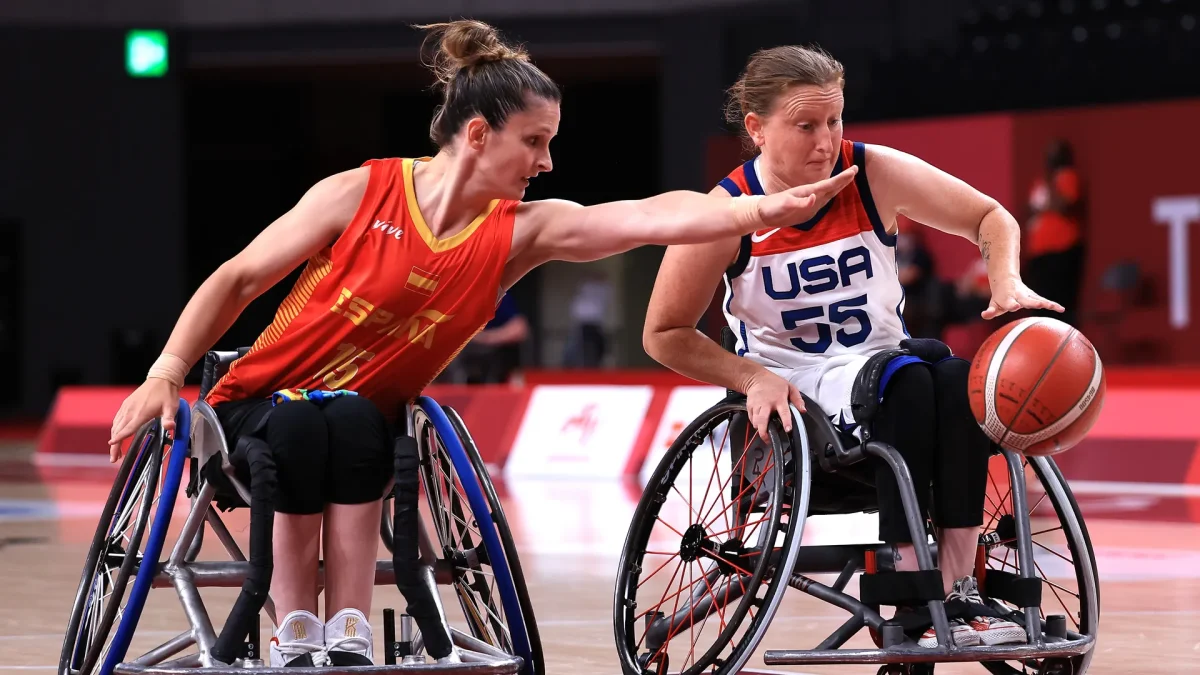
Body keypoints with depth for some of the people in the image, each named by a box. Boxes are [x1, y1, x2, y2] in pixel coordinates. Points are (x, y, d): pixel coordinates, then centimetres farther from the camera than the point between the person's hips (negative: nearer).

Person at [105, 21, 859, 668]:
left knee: (354, 421, -32)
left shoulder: (523, 231, -9)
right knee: (300, 423, -36)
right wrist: (166, 373, -15)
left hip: (360, 430, 2)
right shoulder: (363, 193, -16)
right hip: (259, 412, -2)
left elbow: (652, 217, -23)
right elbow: (237, 279, -7)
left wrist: (767, 210, -36)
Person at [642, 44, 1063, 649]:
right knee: (906, 386, -34)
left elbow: (991, 218, 2)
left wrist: (1007, 282, -19)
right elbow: (664, 334, -5)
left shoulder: (873, 174, -7)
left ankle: (958, 589, -31)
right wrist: (752, 378, -18)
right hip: (789, 389, -3)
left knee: (958, 381, -31)